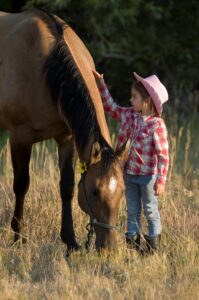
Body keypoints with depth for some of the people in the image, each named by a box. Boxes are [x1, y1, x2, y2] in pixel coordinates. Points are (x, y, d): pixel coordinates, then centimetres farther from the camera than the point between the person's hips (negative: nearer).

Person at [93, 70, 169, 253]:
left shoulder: (157, 125, -20)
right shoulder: (129, 115, 0)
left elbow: (163, 155, -20)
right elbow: (111, 107, 18)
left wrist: (161, 180, -23)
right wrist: (101, 85, 12)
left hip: (148, 176, -6)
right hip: (129, 174, 6)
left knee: (150, 210, 7)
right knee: (132, 210, 15)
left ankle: (154, 243, 18)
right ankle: (132, 239, 25)